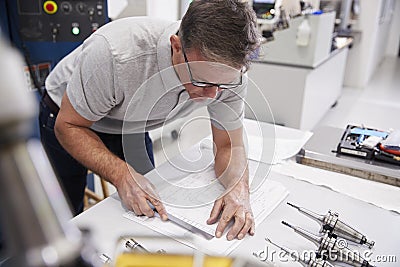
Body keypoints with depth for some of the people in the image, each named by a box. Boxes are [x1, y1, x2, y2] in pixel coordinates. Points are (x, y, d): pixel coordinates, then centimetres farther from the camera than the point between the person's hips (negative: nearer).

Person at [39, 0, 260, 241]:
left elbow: (230, 145, -17)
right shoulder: (114, 53, -42)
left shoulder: (230, 71, -28)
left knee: (150, 208, 9)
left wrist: (239, 189, -37)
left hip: (131, 126, 3)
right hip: (72, 119, -2)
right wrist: (122, 175, -43)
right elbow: (68, 125, -28)